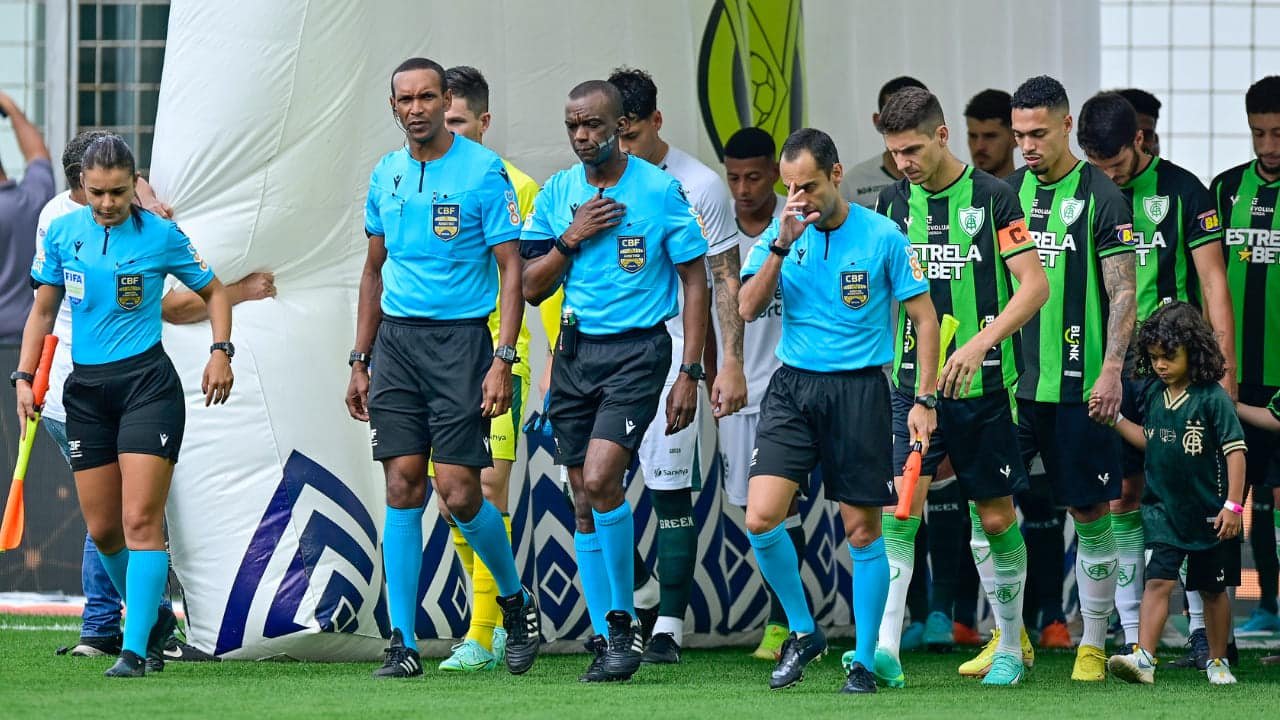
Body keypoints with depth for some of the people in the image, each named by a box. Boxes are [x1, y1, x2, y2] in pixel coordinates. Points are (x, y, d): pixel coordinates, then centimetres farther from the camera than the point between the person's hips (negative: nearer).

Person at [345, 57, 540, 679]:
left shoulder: (484, 172, -6)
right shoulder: (385, 176, 11)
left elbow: (510, 271, -6)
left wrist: (503, 360, -15)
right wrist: (359, 361, 16)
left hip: (461, 339, -5)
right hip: (396, 341, 5)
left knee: (459, 493, -8)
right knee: (403, 485, -2)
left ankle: (515, 600, 18)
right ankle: (403, 644, -1)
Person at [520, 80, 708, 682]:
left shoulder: (659, 190, -6)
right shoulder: (557, 194, 7)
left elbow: (695, 281, -3)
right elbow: (532, 288, 9)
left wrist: (689, 373, -7)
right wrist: (571, 239, -8)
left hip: (637, 351, -5)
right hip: (575, 353, 5)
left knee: (600, 478, -20)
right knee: (584, 500, 5)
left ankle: (624, 618, -6)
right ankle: (605, 638, 13)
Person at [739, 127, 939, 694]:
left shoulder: (882, 236, -5)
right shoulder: (781, 234, 3)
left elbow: (924, 317, -1)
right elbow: (748, 308, -6)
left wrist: (925, 399, -6)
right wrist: (782, 245, -17)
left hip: (859, 390, -3)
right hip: (792, 386, 3)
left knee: (863, 531, 1)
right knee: (761, 517, -11)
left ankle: (864, 661, 12)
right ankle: (803, 632, 8)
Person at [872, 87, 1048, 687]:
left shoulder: (994, 198, -4)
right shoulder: (893, 203, 7)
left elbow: (1034, 285, -8)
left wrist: (981, 342, -20)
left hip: (983, 385, -2)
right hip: (912, 384, 2)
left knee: (996, 518, 6)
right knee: (899, 506, -13)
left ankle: (1012, 647, 22)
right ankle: (884, 650, -20)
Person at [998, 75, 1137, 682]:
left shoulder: (1100, 197, -5)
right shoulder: (1009, 192, 9)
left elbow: (1123, 292, -7)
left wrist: (1112, 370, -15)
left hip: (1078, 383, -4)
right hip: (1014, 380, 4)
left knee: (1091, 514, 2)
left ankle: (1093, 645, 11)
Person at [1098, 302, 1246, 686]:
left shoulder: (1213, 398, -13)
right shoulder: (1153, 396, 3)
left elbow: (1235, 451, -12)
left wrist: (1232, 504, -15)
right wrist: (1115, 418, 8)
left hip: (1208, 512, -3)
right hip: (1164, 509, 3)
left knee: (1213, 590, 11)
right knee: (1158, 580, -11)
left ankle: (1218, 661, 23)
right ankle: (1144, 658, -19)